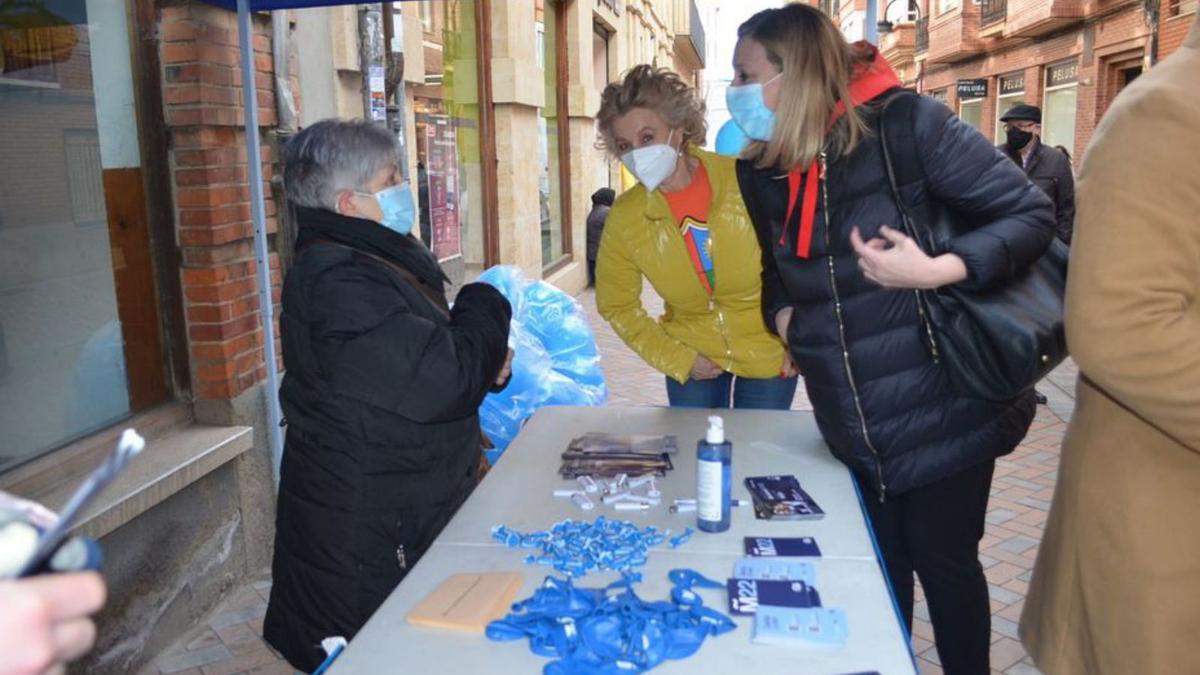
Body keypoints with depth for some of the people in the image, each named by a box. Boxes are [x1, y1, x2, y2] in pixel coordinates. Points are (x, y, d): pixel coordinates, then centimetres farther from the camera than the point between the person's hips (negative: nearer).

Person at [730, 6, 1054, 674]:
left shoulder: (907, 123, -15)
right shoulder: (763, 172, 4)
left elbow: (1031, 213, -13)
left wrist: (936, 271, -26)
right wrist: (783, 314, 2)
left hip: (942, 413, -5)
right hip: (853, 430, 5)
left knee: (943, 564, 11)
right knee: (879, 566, 18)